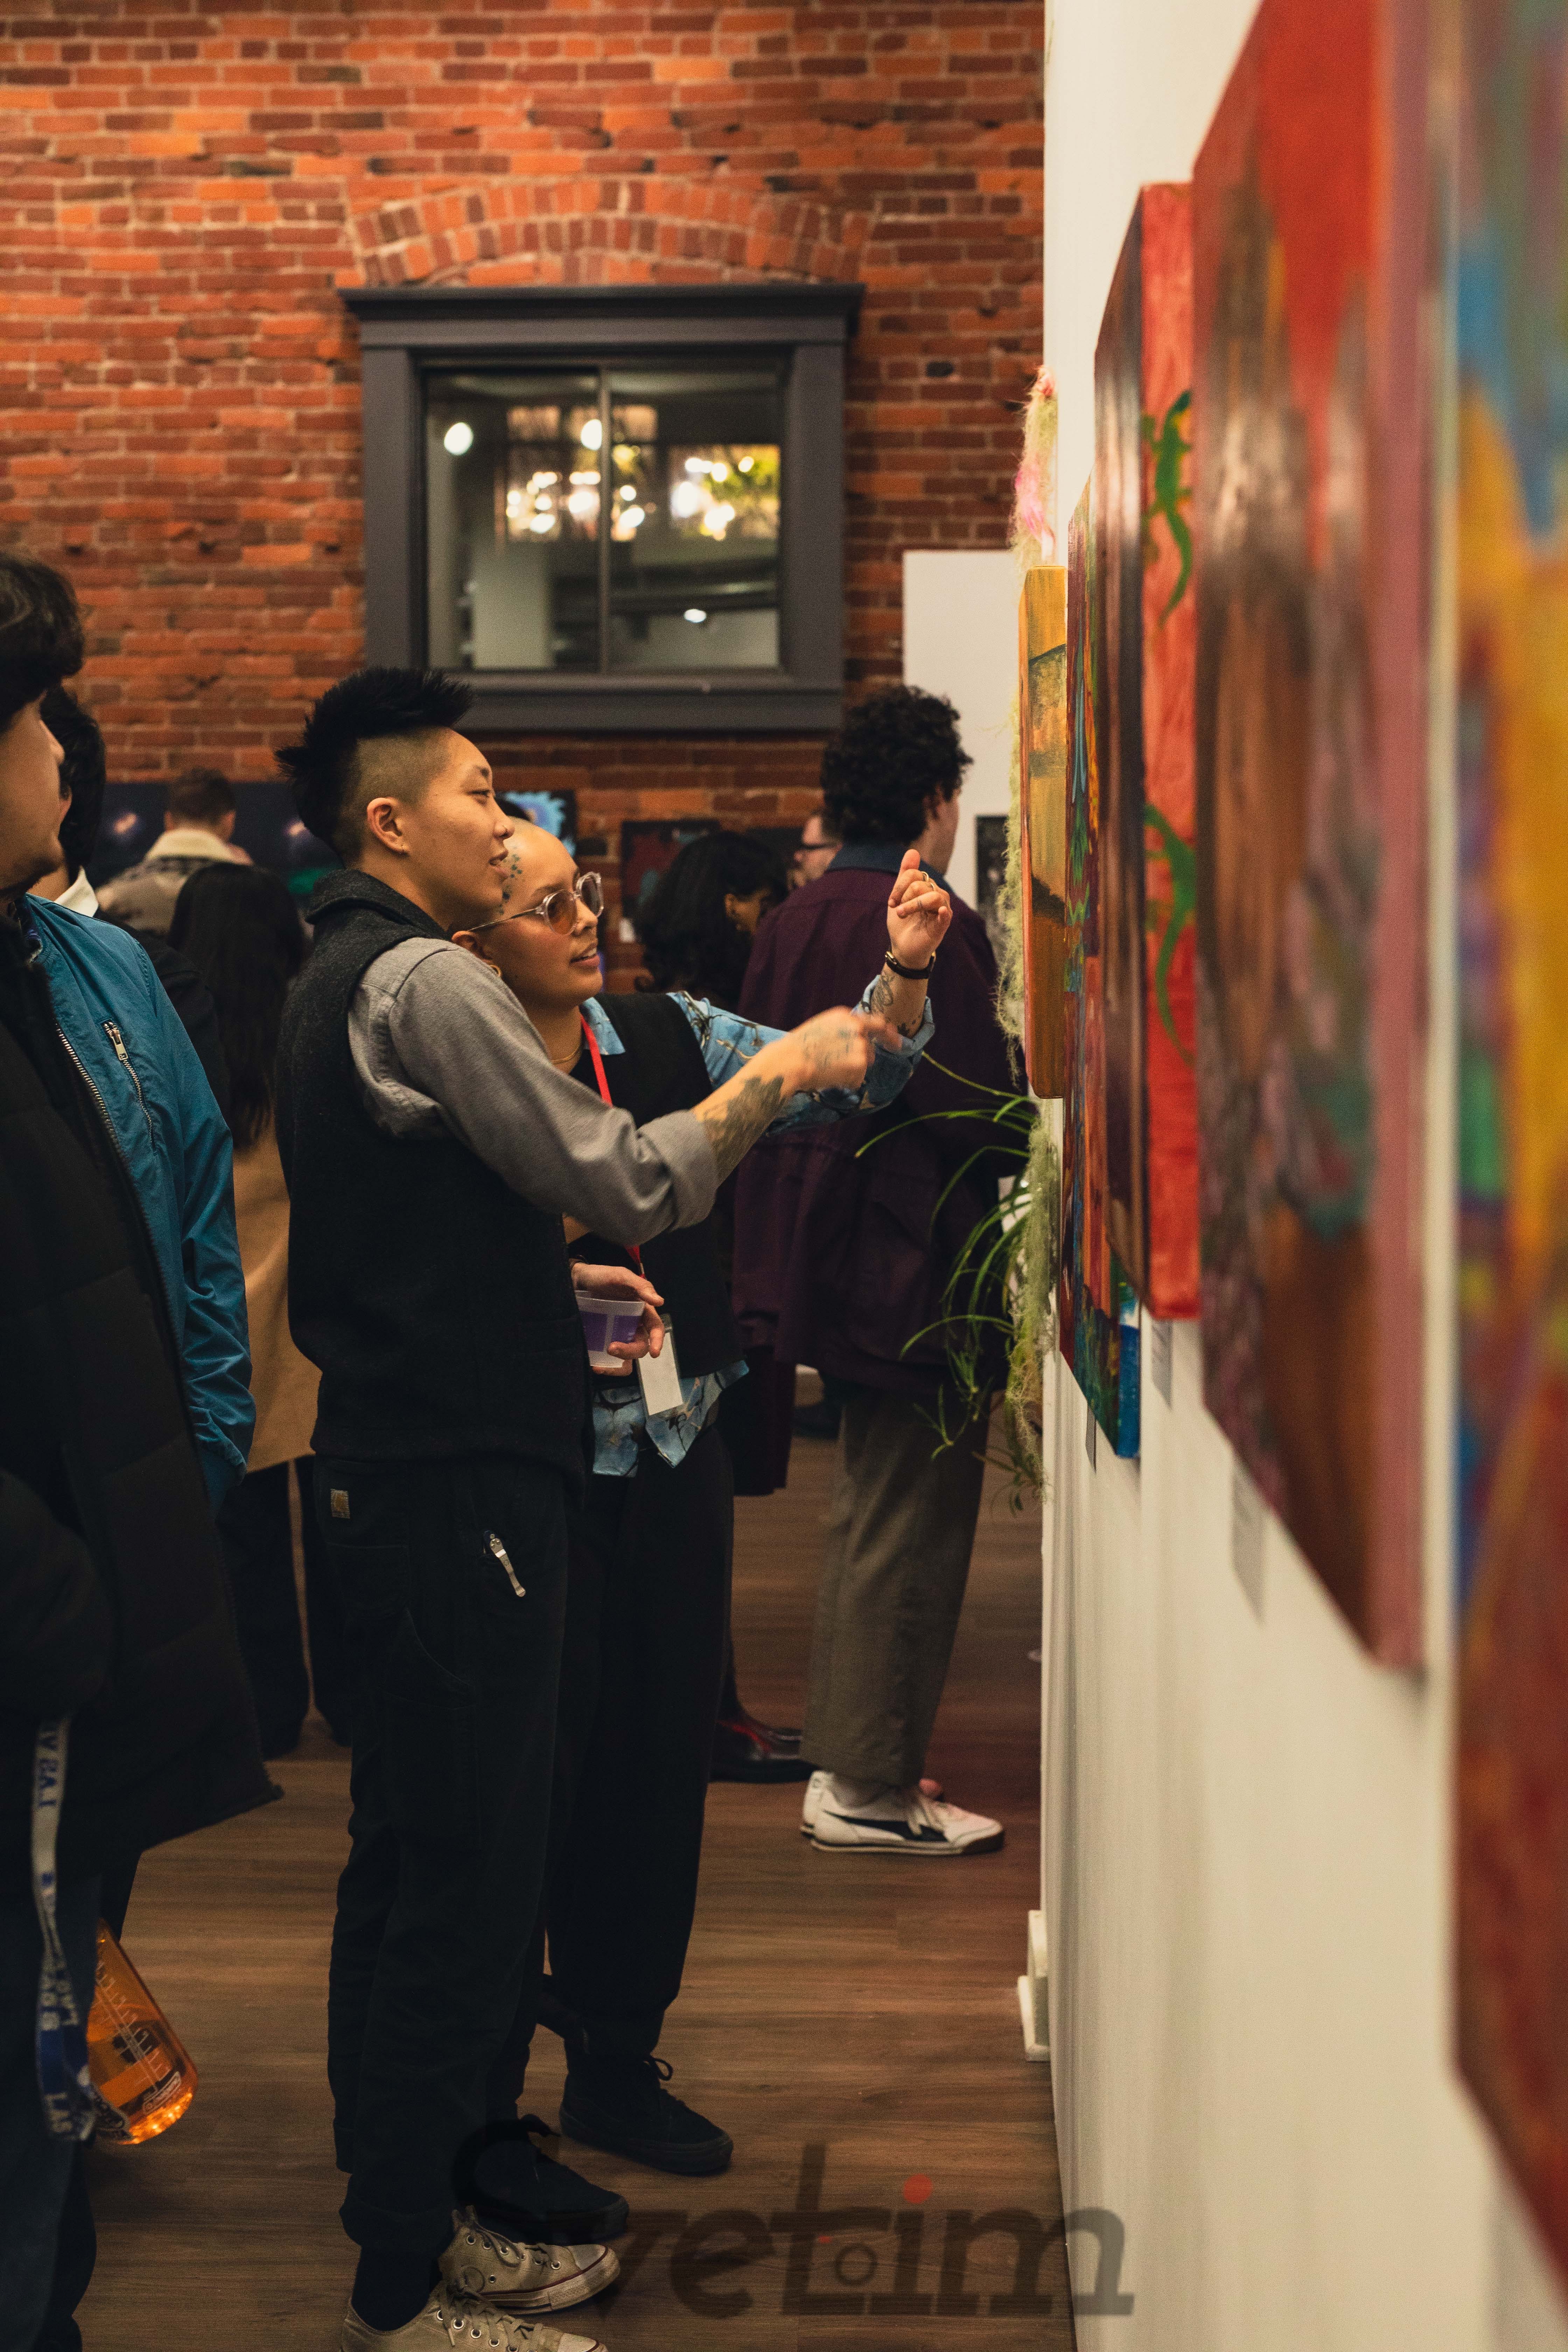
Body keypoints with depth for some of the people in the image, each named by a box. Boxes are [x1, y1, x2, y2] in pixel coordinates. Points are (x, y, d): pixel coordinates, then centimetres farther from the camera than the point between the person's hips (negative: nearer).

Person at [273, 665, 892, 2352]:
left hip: (388, 1474, 11)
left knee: (407, 1862, 16)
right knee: (469, 1880, -4)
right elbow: (625, 1182, -17)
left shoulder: (336, 984, 16)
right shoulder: (427, 984, -15)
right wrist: (777, 1075, -6)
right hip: (457, 1485, -11)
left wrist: (548, 1278, 20)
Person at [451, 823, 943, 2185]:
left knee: (663, 1754, 11)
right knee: (537, 1767, 2)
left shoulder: (667, 1038, 4)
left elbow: (832, 1081, 1)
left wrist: (904, 976, -14)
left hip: (673, 1446, 5)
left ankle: (618, 2064, 27)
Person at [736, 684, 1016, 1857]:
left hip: (828, 1261, 9)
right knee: (910, 1526, -1)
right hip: (915, 1261, -9)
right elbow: (976, 1103, -20)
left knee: (866, 1512, 20)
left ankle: (846, 1757, 28)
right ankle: (872, 1789, 5)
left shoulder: (793, 919, 9)